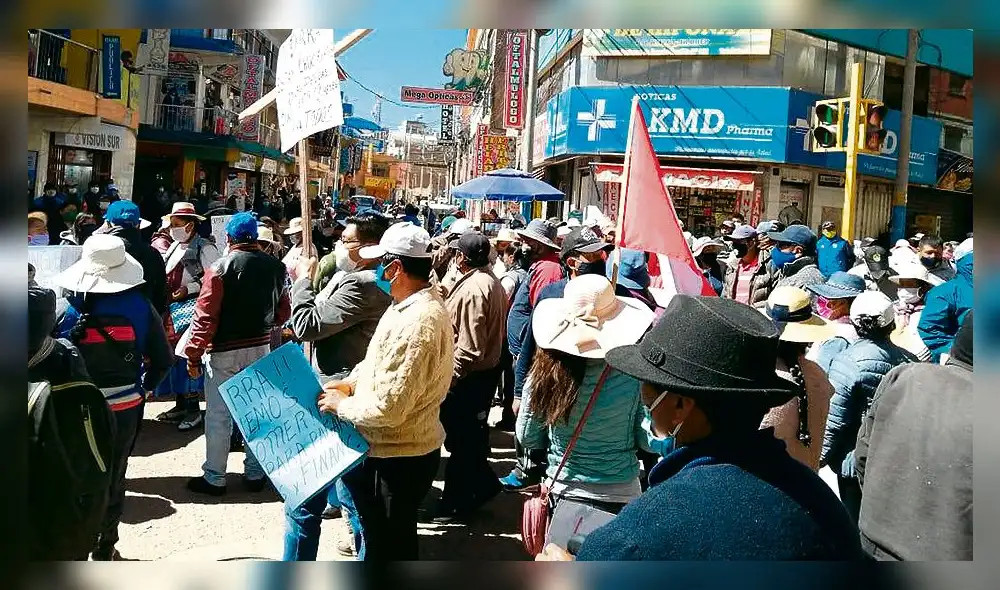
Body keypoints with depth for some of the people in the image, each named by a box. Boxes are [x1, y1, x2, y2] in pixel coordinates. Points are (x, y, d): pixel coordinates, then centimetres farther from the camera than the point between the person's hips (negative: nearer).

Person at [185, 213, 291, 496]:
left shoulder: (220, 268, -13)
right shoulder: (276, 267, 0)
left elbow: (205, 316, -14)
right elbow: (283, 313, 8)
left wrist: (194, 355, -8)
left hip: (224, 351, -4)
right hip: (260, 348, 4)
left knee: (218, 416, 6)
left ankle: (214, 478, 15)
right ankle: (255, 474, 22)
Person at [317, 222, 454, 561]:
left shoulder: (416, 323, -29)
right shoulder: (413, 305, 5)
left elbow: (388, 408, -30)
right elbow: (382, 361, 20)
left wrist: (341, 404, -14)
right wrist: (351, 382, 5)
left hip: (397, 460, -10)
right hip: (393, 450, 10)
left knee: (390, 548, 11)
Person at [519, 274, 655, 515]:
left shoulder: (544, 372, -15)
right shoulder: (634, 375, -19)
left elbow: (527, 437, -2)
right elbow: (649, 441, -11)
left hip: (560, 492, 2)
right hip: (619, 497, -1)